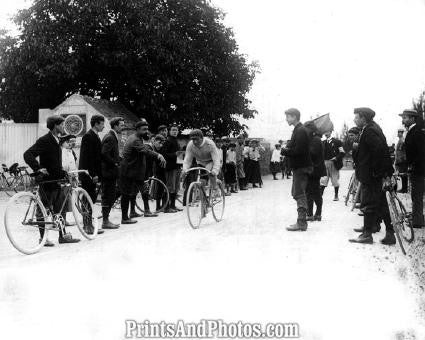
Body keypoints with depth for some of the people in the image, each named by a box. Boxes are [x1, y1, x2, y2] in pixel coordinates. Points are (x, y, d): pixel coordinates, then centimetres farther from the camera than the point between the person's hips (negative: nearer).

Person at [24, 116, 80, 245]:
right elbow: (28, 154, -23)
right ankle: (43, 238, 9)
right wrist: (38, 168, -32)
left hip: (57, 181, 9)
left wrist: (64, 174, 19)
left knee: (60, 209, 12)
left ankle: (63, 235, 20)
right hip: (47, 181, -9)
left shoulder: (56, 140, 14)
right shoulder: (44, 141, -14)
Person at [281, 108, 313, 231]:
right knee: (297, 193, 14)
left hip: (301, 167, -10)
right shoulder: (297, 130, 16)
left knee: (299, 194, -8)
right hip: (299, 167, 10)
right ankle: (301, 221, 20)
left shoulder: (301, 131, -16)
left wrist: (284, 151, -12)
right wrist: (286, 149, 0)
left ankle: (301, 223, -6)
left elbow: (298, 151, -23)